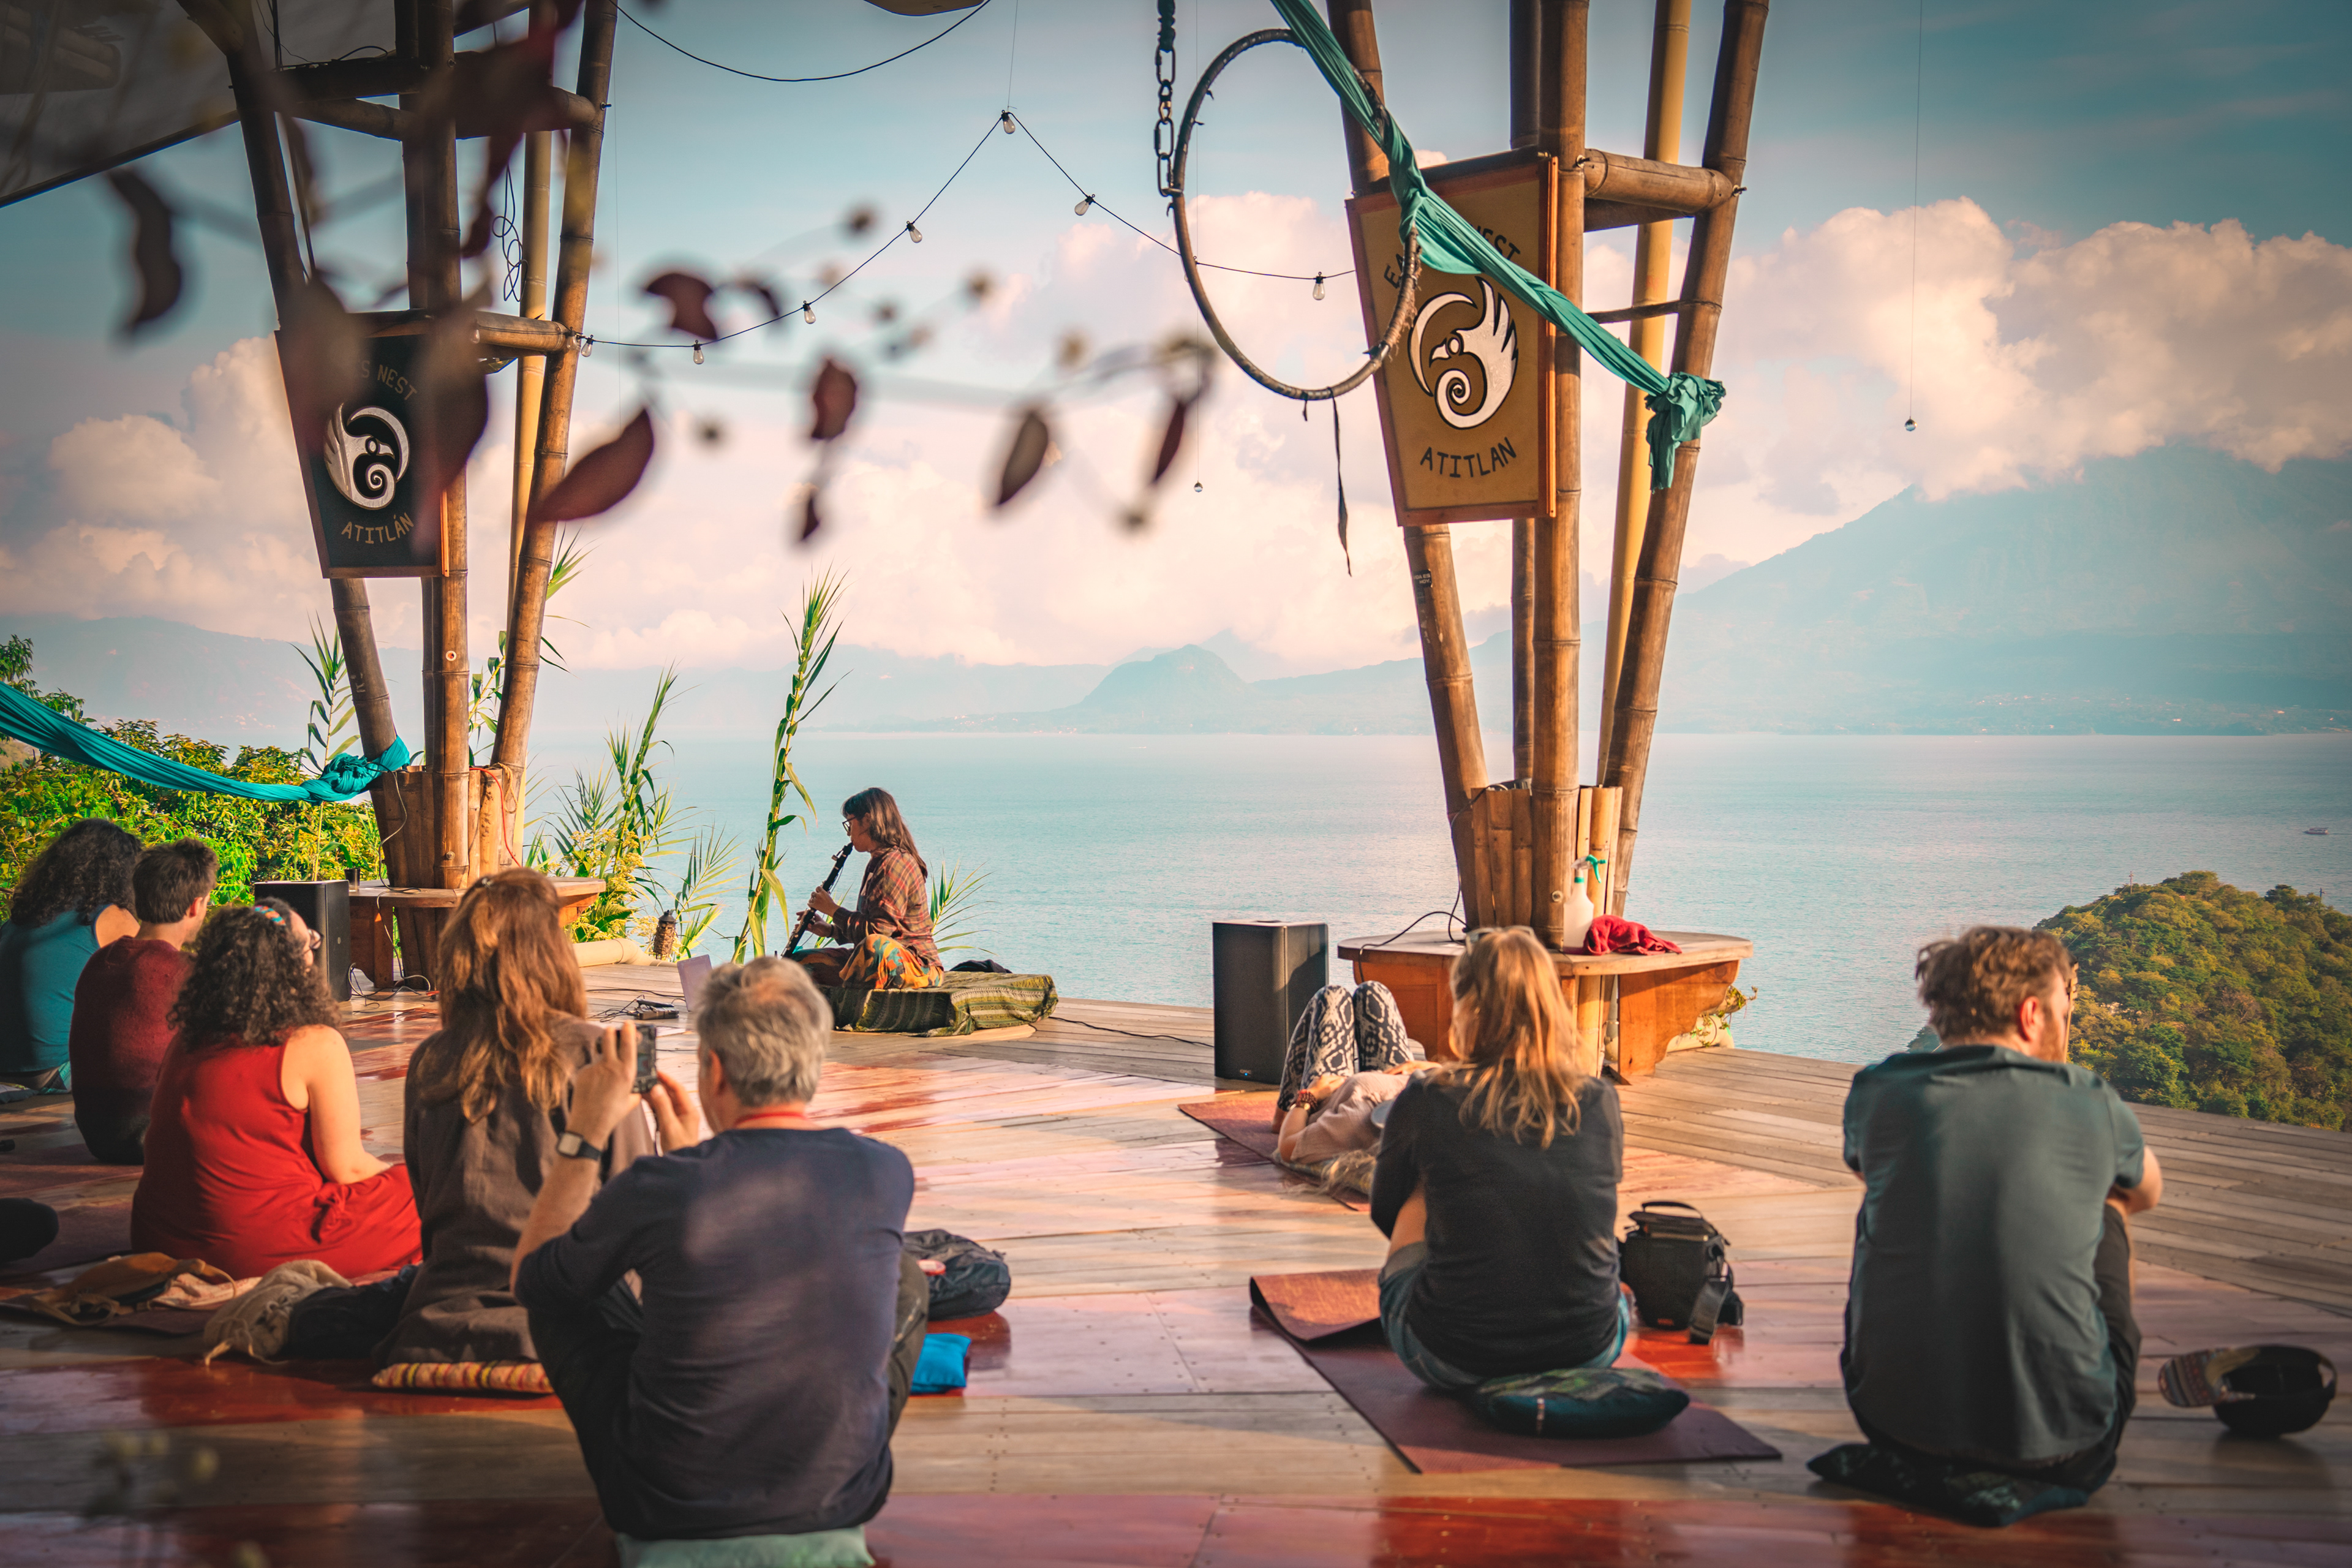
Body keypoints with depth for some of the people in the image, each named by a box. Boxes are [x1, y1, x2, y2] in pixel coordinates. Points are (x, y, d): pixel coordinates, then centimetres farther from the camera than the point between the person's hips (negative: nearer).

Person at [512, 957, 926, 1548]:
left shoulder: (656, 1188, -20)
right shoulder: (887, 1173, -10)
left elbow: (529, 1278, 1)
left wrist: (587, 1133, 7)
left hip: (669, 1511, -2)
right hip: (843, 1498, 2)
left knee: (562, 1287, 19)